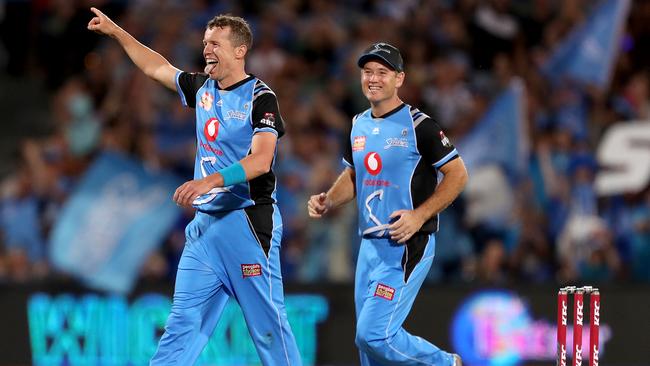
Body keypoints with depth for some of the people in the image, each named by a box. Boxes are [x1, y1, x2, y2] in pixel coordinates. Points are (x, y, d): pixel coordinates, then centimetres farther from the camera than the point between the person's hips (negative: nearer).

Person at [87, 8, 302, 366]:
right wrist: (115, 32, 28)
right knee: (183, 322, 3)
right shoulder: (203, 88, 13)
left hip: (248, 222, -7)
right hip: (204, 223, 7)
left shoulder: (260, 98, -9)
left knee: (267, 323, -8)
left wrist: (208, 181, -32)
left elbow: (260, 160, -21)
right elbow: (156, 67, 29)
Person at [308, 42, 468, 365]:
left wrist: (419, 215, -18)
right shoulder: (359, 126, 12)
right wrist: (327, 202, 6)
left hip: (407, 245, -8)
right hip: (370, 244, 8)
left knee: (374, 335, -15)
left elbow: (458, 174, -8)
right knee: (368, 340, 8)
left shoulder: (417, 125, -10)